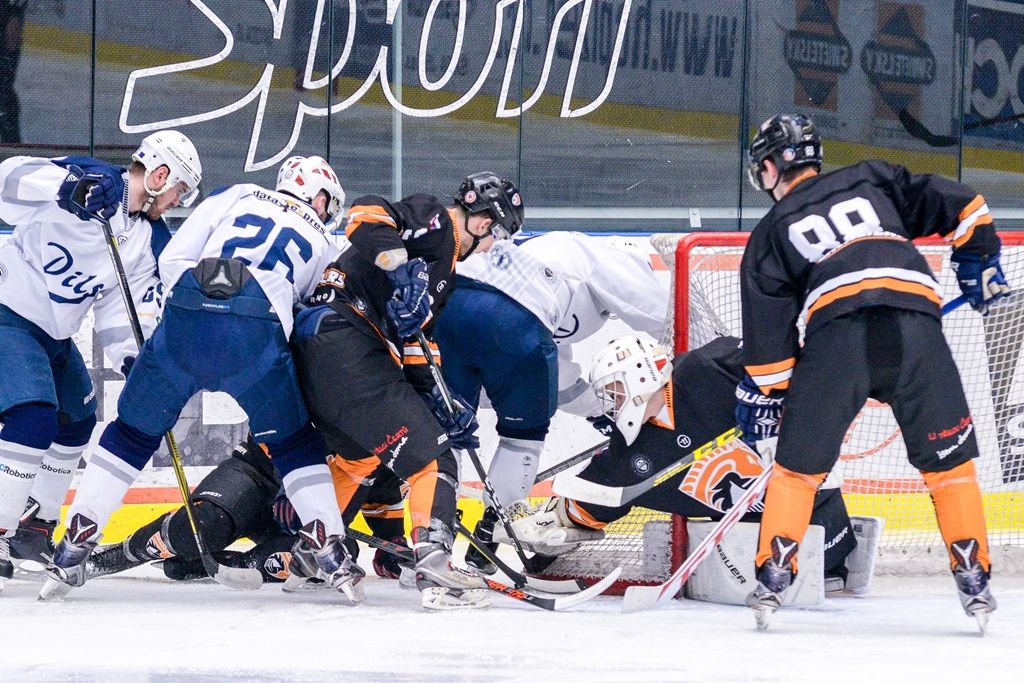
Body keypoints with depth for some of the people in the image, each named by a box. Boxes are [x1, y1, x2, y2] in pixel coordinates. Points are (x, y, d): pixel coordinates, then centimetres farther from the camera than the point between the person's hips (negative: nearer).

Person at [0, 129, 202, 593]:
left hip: (53, 331, 10)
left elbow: (124, 306, 4)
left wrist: (132, 356, -14)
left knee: (77, 420, 21)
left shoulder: (153, 239, 5)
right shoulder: (93, 182, -19)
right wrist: (66, 186, -46)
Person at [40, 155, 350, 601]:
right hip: (257, 333, -1)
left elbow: (173, 259, 16)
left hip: (186, 318, 1)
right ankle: (330, 556, 11)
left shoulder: (238, 197, 26)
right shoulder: (323, 244, 27)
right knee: (295, 444, 20)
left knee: (132, 433, 17)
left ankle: (73, 549, 12)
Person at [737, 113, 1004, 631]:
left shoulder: (771, 233, 23)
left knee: (799, 464, 12)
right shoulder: (871, 181, 27)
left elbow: (767, 328, 18)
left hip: (836, 329, -1)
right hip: (916, 325, 1)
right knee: (949, 460, 11)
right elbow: (960, 206, 18)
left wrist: (762, 393, 27)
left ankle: (773, 577, 6)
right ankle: (974, 583, 7)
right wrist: (978, 262, 30)